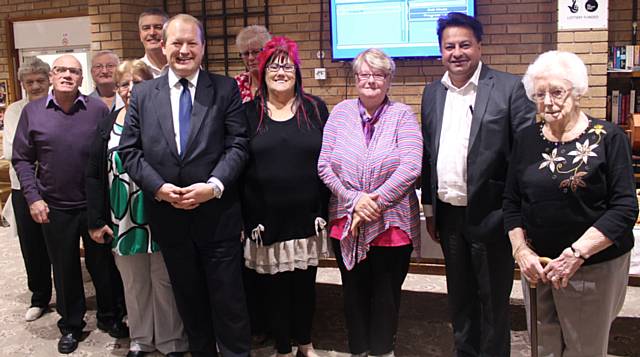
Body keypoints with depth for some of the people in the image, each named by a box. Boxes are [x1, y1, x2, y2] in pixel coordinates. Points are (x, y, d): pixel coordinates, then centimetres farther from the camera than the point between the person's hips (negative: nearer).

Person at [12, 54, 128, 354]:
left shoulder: (98, 109, -3)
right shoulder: (32, 111, 0)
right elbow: (21, 159, 3)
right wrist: (33, 197, -5)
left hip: (95, 205, -1)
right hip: (54, 208, 1)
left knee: (103, 264, 11)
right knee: (64, 269, 14)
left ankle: (110, 317, 31)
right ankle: (71, 325, 31)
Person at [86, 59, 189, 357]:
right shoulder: (109, 125, 4)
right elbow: (94, 175, 6)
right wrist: (96, 221, 2)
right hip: (124, 222, 3)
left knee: (165, 282, 8)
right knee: (133, 284, 16)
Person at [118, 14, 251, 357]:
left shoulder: (226, 89, -1)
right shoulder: (142, 94, 5)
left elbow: (237, 145, -6)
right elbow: (129, 151, 2)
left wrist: (213, 186, -18)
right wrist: (159, 188, -11)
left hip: (217, 215, -2)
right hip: (168, 216, 3)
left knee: (228, 299, 5)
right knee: (189, 299, 17)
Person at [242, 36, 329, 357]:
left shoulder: (315, 108, 4)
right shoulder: (249, 112, 2)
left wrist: (323, 210, -4)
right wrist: (248, 218, -5)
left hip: (307, 217, 1)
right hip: (266, 219, -1)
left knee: (305, 283, 13)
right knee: (275, 286, 9)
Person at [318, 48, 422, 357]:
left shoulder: (402, 115, -5)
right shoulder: (341, 112, 2)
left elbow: (410, 169, -16)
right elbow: (324, 165, -3)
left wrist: (375, 203, -18)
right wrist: (355, 201, -14)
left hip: (392, 224, -2)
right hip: (347, 224, 2)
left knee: (386, 295, 13)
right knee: (354, 293, 16)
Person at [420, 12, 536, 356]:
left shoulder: (508, 87, -9)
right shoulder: (432, 92, 7)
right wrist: (429, 208, 12)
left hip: (489, 214, -5)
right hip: (448, 214, 5)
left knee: (493, 299, 9)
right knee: (459, 296, 19)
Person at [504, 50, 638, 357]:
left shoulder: (608, 138, -7)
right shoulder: (526, 140, 5)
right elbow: (512, 202, 8)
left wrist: (577, 253, -20)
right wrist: (521, 250, -5)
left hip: (594, 267, -3)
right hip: (539, 267, 4)